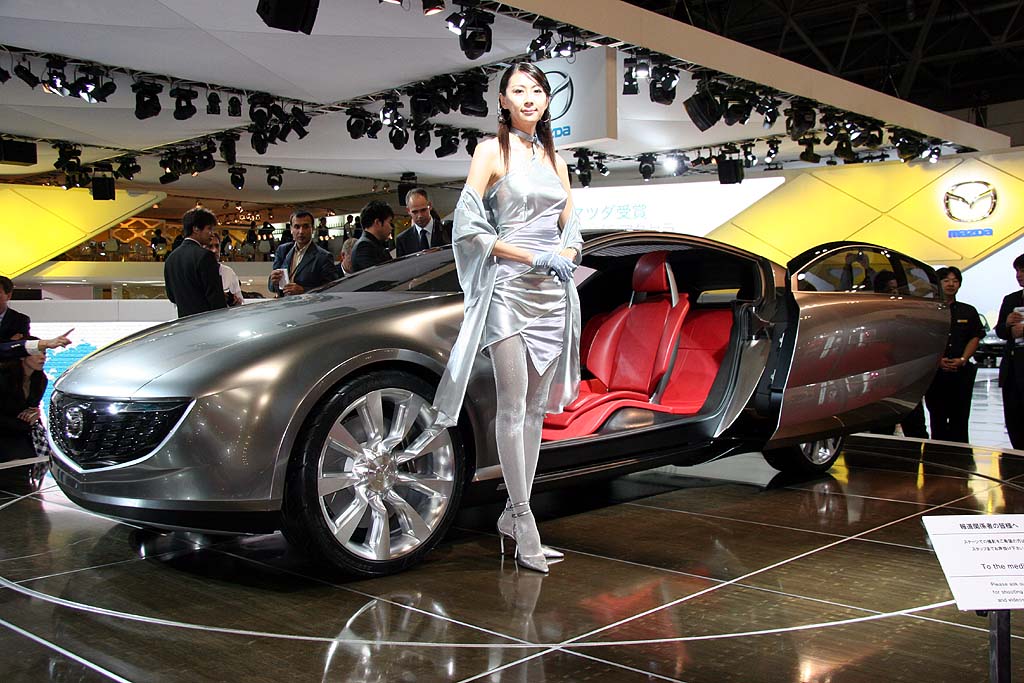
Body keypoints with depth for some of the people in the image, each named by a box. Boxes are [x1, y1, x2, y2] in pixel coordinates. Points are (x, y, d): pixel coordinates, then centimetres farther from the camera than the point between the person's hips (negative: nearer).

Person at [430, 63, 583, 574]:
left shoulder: (553, 157, 17)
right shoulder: (491, 152, 1)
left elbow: (571, 227, 21)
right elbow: (468, 225, -8)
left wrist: (566, 254, -3)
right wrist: (532, 257, -12)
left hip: (554, 292, 6)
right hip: (508, 287, -6)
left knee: (537, 408, 6)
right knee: (512, 407, -7)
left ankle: (512, 515, 14)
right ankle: (524, 521, -1)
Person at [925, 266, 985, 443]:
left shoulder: (968, 312, 14)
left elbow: (975, 338, 9)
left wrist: (962, 359, -6)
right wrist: (937, 360, -12)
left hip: (961, 371, 2)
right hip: (934, 371, -1)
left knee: (959, 419, 0)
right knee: (937, 419, 2)